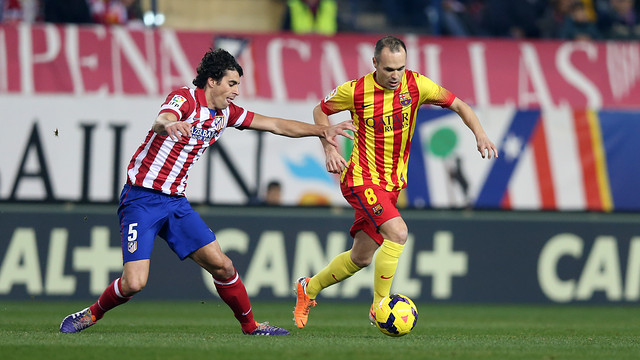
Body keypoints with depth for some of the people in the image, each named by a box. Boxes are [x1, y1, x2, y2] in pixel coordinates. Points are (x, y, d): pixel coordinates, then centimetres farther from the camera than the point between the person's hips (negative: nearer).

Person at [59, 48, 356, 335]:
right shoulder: (184, 98, -15)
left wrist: (323, 131, 9)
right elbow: (160, 122, -38)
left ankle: (250, 326, 19)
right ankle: (91, 315, 10)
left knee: (221, 265, 0)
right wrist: (168, 124, -62)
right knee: (134, 282, -16)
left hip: (175, 202, 7)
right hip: (142, 200, -7)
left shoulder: (226, 112, 7)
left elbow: (276, 125, 15)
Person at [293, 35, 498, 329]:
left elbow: (458, 104, 2)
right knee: (398, 232, -27)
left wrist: (480, 134, -14)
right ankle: (379, 305, -15)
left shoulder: (416, 85, -8)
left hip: (393, 183, 5)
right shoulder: (355, 91, -13)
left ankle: (309, 288, 37)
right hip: (362, 180, -5)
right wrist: (330, 149, -7)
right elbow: (321, 111, 5)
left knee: (361, 258, 13)